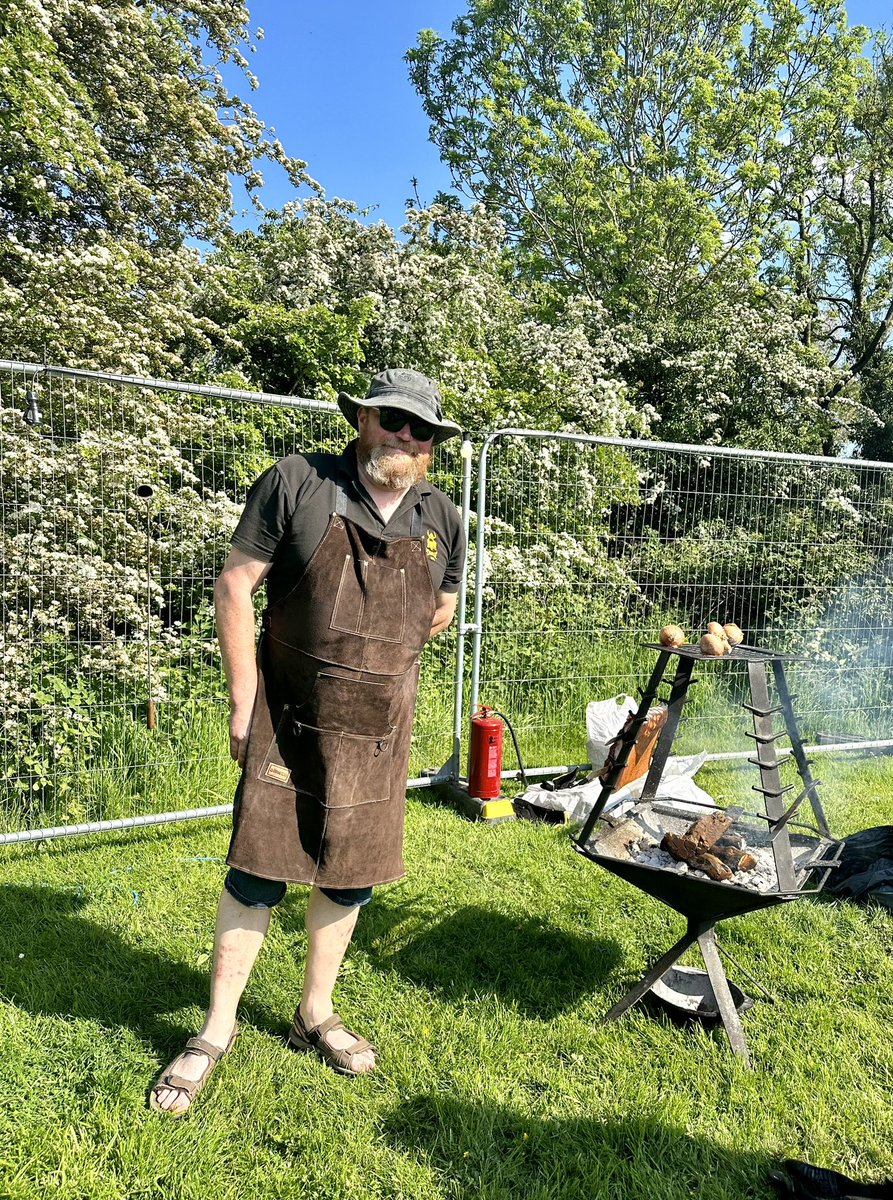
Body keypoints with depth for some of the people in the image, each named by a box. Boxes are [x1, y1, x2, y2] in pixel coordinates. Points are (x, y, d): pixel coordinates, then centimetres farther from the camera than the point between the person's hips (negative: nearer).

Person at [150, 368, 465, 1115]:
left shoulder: (442, 520, 2)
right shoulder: (297, 484, -9)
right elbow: (235, 586, -8)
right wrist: (245, 702, -10)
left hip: (379, 738, 4)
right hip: (288, 726, -3)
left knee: (350, 880, 14)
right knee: (256, 878, 4)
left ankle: (316, 1016, 37)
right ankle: (217, 1030, 26)